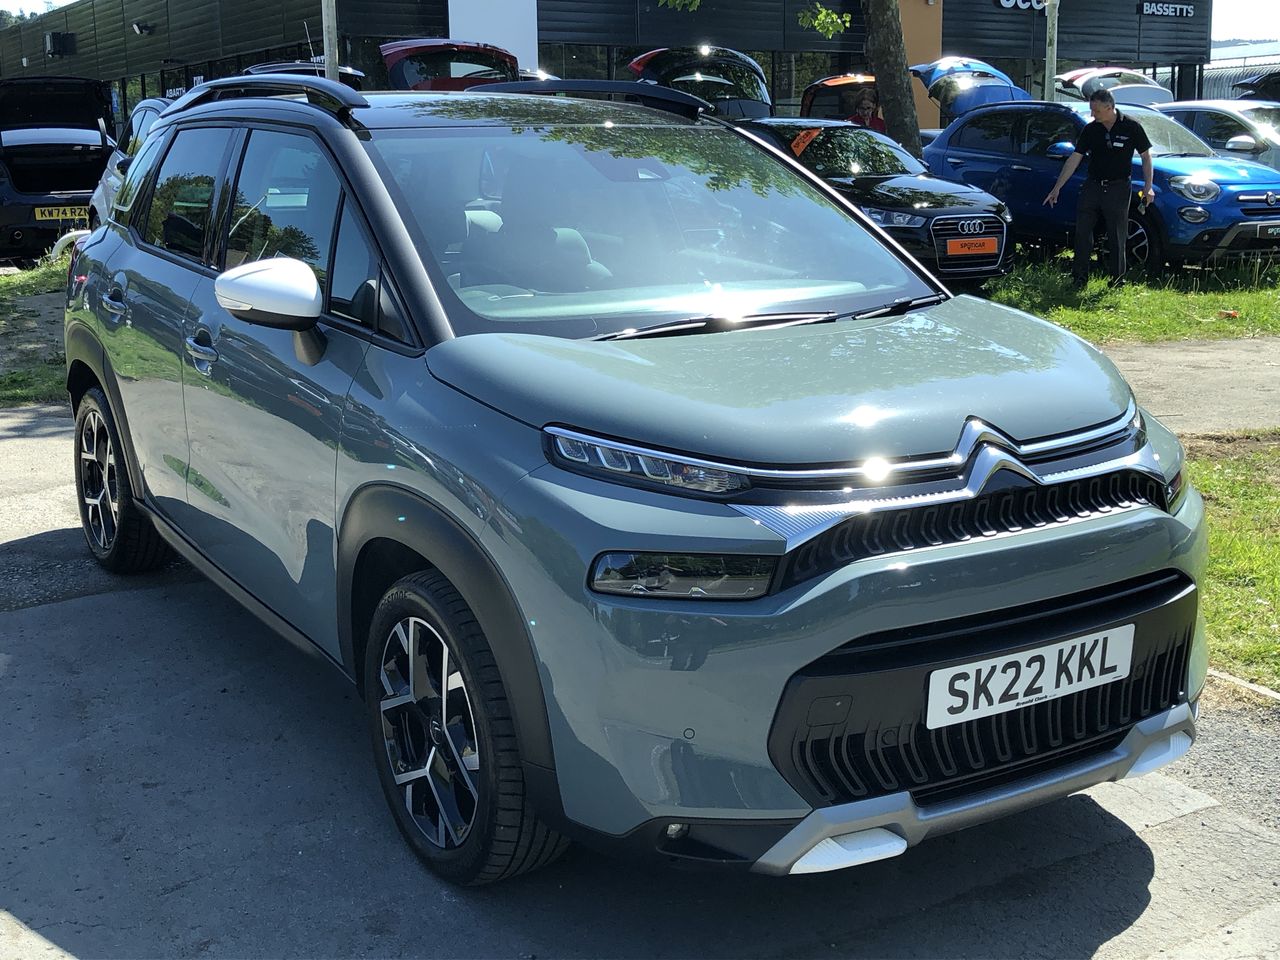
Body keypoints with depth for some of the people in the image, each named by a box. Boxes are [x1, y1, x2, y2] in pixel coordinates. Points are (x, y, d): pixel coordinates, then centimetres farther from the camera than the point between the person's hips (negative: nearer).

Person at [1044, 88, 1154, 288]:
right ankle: (1079, 278, 8)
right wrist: (1057, 188, 3)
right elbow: (1074, 159, 5)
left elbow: (1146, 156, 1)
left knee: (1117, 237, 2)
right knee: (1082, 233, 1)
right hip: (1092, 186, 4)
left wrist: (1148, 186, -8)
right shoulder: (1090, 130, 3)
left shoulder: (1131, 127, -6)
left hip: (1118, 188, -3)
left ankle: (1117, 280, 12)